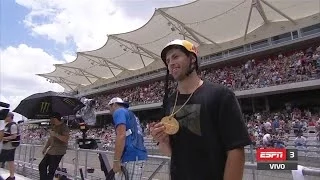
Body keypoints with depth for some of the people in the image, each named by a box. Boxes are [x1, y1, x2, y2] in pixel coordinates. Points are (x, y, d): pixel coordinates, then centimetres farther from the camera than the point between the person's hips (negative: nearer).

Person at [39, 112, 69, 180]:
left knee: (51, 170, -7)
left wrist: (55, 134, -26)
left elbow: (66, 139, -26)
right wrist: (45, 148, 21)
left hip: (58, 152, -9)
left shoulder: (64, 127, -13)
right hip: (51, 150, 9)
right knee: (42, 165, 10)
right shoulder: (54, 127, 14)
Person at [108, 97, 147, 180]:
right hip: (139, 155, 9)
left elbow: (121, 136, -15)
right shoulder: (131, 114, 27)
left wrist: (116, 161, -16)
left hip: (131, 157, -9)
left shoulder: (119, 111, 0)